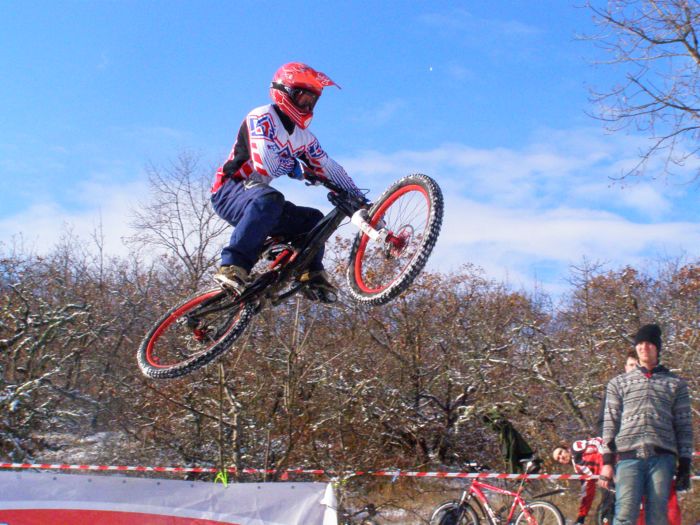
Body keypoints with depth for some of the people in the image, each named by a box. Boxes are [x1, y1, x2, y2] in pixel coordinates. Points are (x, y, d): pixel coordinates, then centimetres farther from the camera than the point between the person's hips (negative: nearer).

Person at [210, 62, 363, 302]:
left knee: (313, 219, 1)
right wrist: (294, 167, -8)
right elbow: (264, 164, -27)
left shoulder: (303, 136, 12)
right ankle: (232, 267, -41)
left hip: (256, 196, 8)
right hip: (229, 192, -8)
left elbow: (328, 167, 14)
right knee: (269, 199, -39)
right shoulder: (263, 117, -14)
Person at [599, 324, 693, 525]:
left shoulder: (675, 384, 17)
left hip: (662, 457, 0)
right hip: (629, 457, 0)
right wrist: (607, 462, 3)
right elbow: (610, 424, 12)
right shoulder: (618, 383, 18)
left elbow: (684, 426, 13)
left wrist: (685, 465, 6)